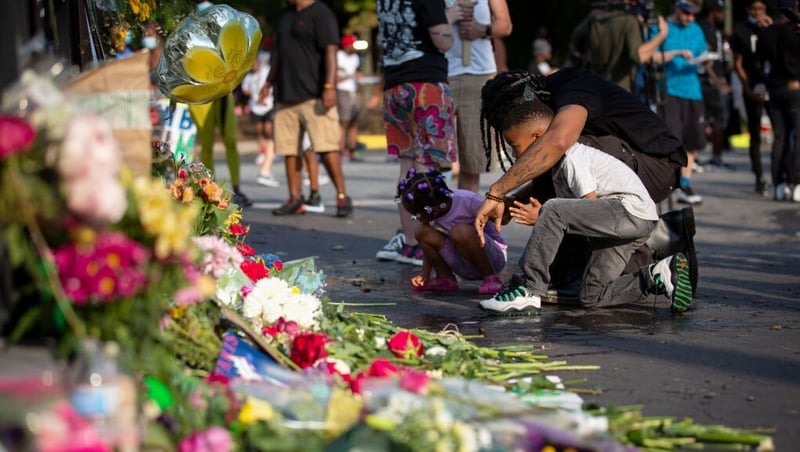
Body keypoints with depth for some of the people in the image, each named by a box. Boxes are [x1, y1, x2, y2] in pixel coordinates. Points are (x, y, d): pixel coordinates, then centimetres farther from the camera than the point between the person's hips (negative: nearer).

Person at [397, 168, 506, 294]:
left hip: (494, 256, -5)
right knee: (422, 232, -15)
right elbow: (428, 244, 5)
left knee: (460, 231, -36)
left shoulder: (468, 201, -25)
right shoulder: (427, 215, -7)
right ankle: (445, 279, 0)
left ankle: (491, 278, -16)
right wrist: (425, 275, -3)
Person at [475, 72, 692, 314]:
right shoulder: (558, 162, 14)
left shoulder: (573, 160, -16)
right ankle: (658, 275, 5)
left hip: (631, 210, -11)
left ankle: (529, 290, -27)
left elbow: (591, 209, -18)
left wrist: (542, 217, -16)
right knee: (591, 297, 8)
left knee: (553, 211, -28)